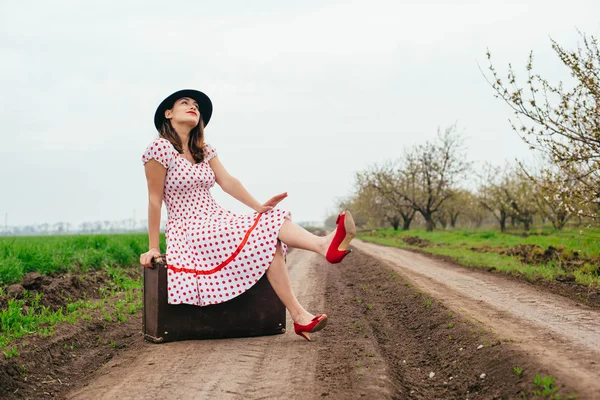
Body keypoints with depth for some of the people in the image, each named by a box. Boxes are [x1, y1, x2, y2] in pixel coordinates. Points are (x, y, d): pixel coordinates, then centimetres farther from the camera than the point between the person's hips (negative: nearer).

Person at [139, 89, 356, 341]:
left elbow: (228, 182, 4)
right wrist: (153, 248, -10)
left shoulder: (203, 150, 13)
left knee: (271, 220, -19)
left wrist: (259, 207, -10)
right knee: (266, 232, -22)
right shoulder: (160, 148, -9)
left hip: (217, 224, 7)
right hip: (188, 233, -7)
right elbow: (155, 200, -10)